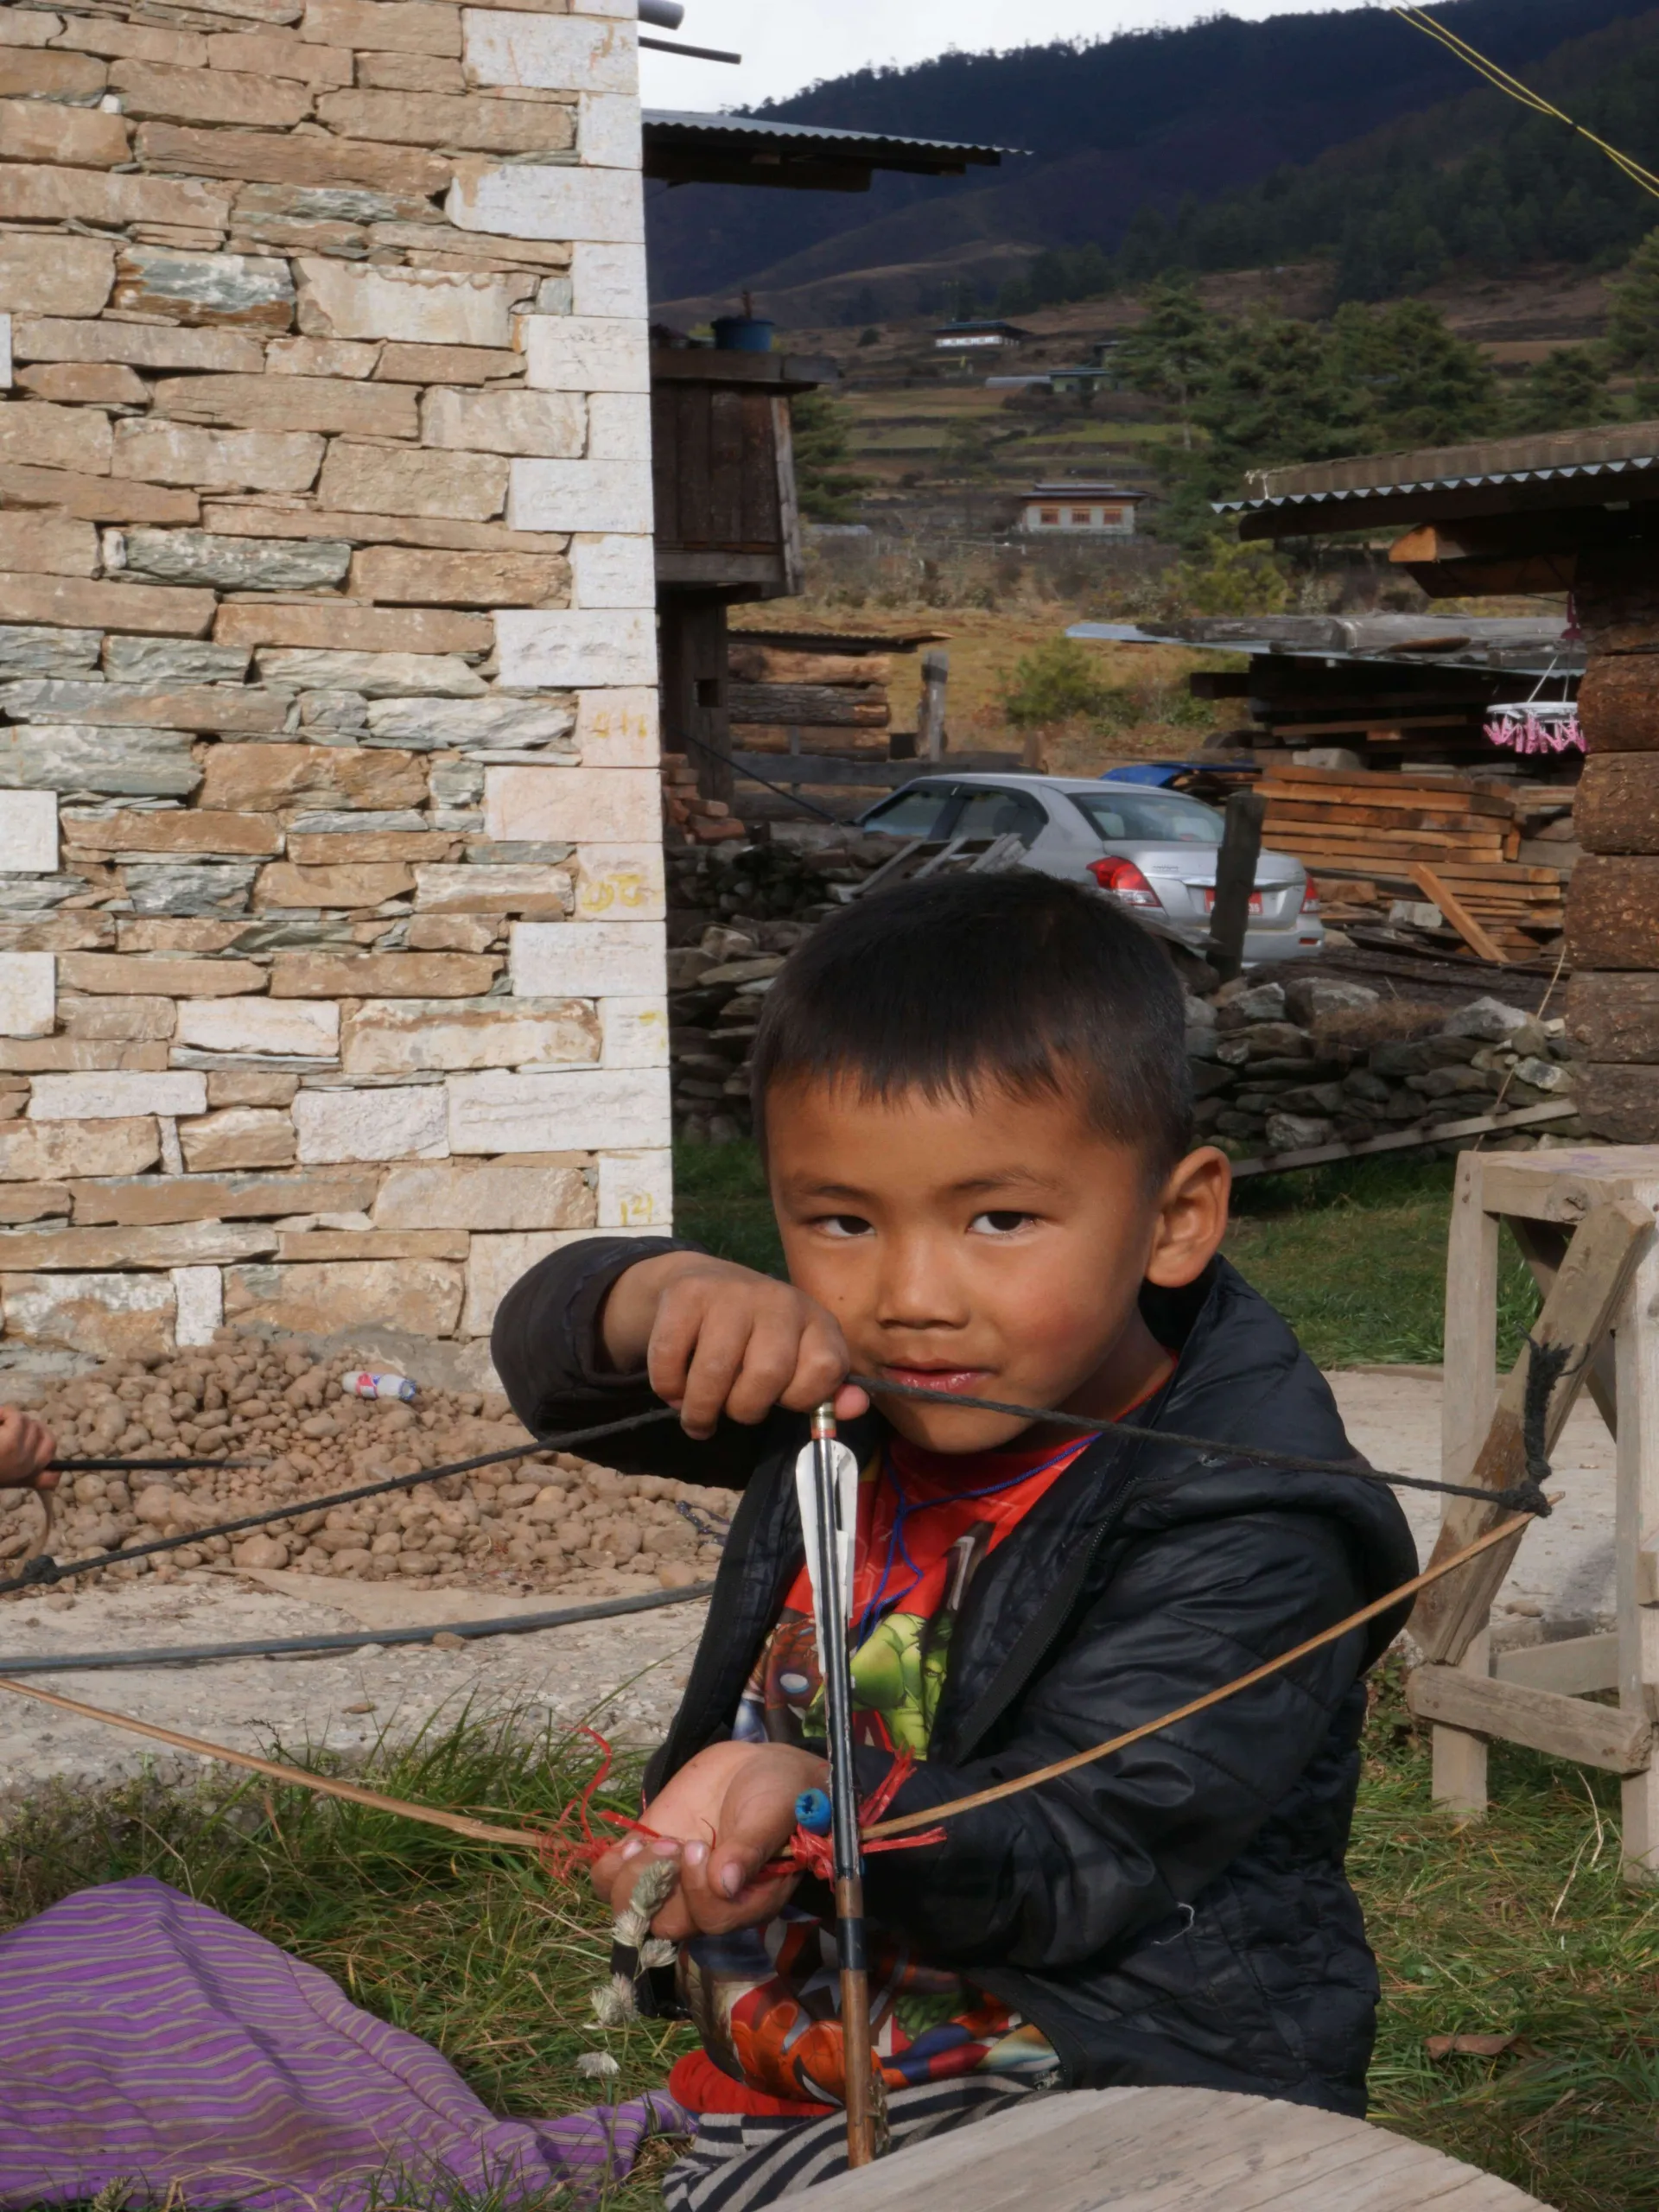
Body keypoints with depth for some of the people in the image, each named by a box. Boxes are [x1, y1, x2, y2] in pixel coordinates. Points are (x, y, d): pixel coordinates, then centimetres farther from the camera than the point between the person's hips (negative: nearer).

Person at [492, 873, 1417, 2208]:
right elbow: (550, 1356, 7)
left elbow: (1071, 1859, -26)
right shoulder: (839, 1393, 2)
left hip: (1129, 2092, -7)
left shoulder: (1245, 1531, -19)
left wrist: (818, 1803, -44)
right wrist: (666, 1293, -17)